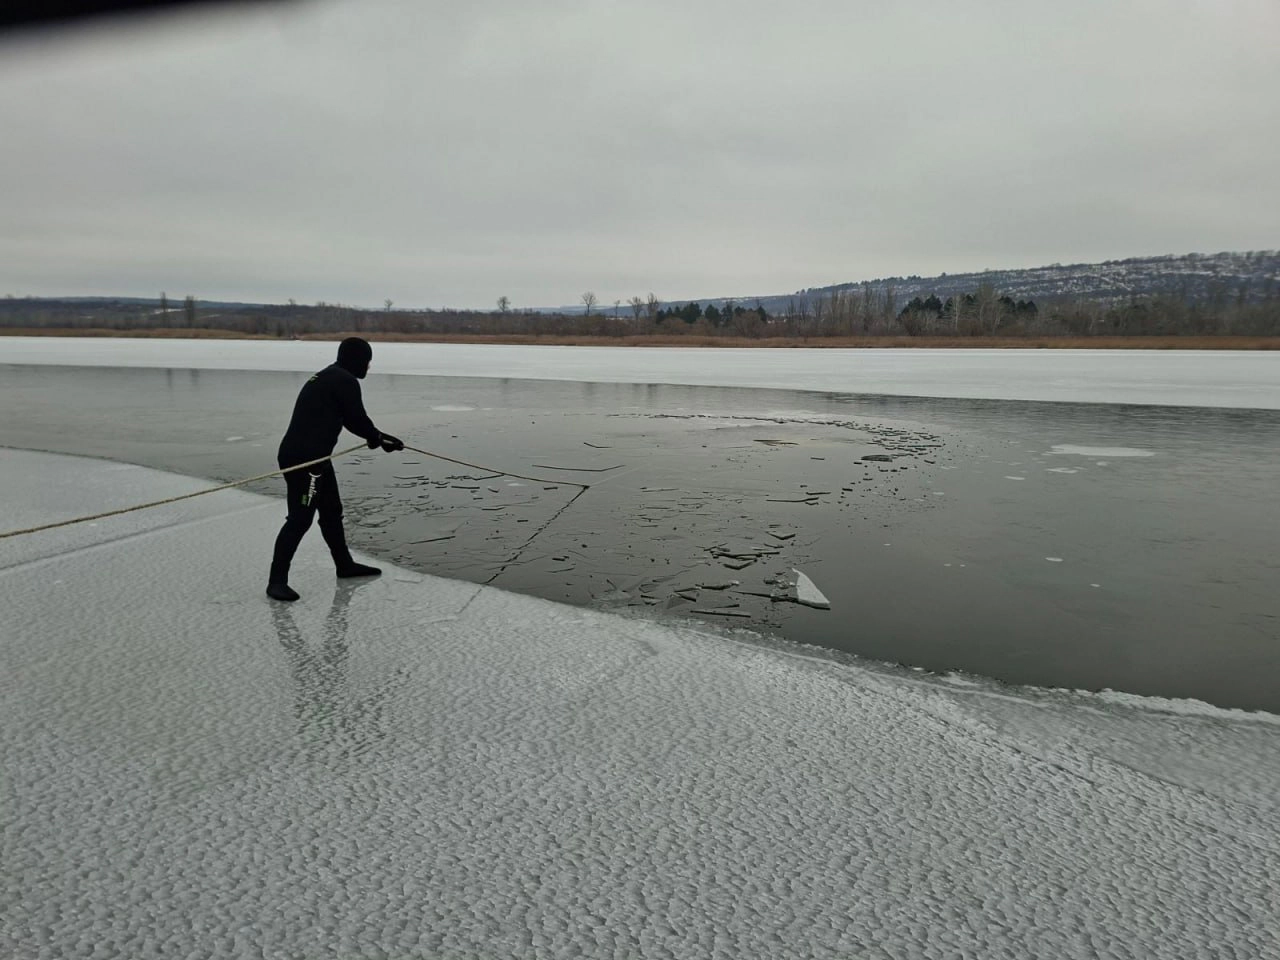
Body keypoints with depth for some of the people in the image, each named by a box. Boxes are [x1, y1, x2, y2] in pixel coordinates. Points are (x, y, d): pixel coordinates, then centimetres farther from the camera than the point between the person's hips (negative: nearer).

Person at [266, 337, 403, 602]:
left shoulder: (329, 377, 20)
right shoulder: (345, 381, -12)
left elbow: (351, 419, 22)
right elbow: (357, 419, -10)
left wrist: (378, 437, 15)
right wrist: (380, 438, 8)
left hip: (313, 456, 11)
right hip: (302, 459, -11)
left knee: (331, 511, 20)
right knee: (300, 518, -9)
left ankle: (344, 564, 33)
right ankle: (277, 580, -5)